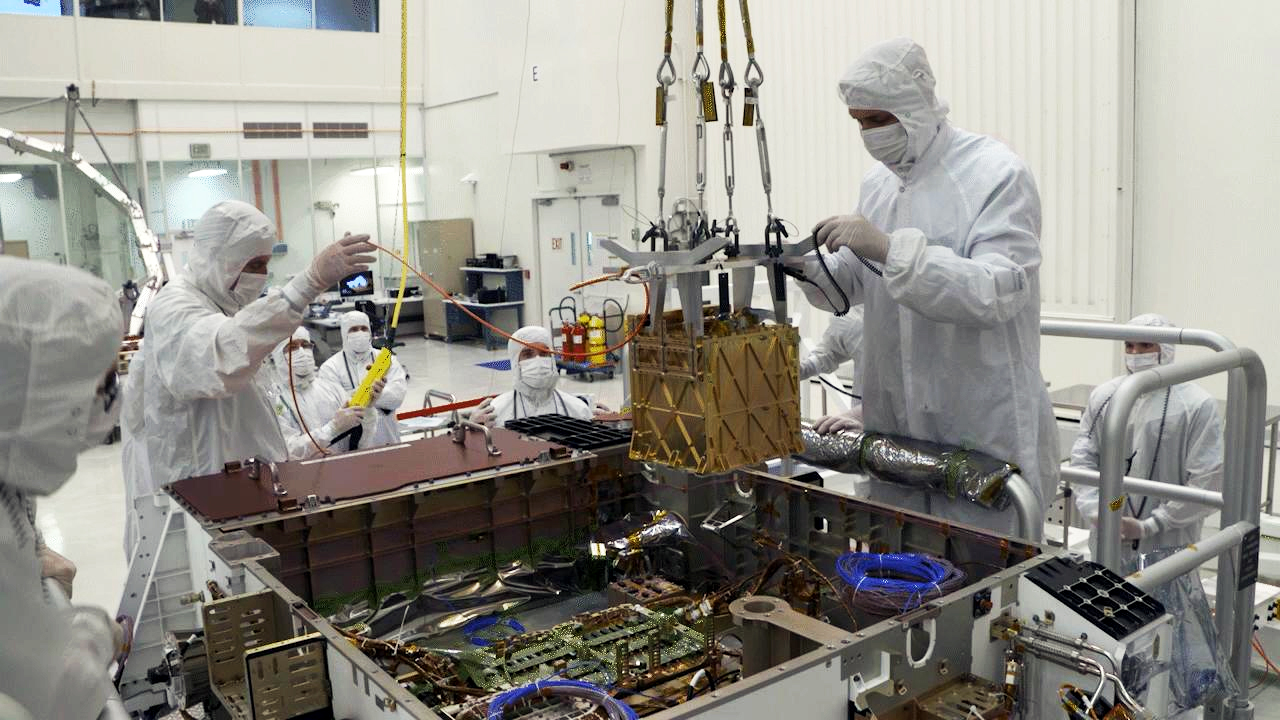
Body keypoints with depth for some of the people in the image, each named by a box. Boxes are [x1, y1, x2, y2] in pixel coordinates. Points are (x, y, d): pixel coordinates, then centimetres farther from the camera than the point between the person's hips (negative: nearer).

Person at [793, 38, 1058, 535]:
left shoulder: (997, 174, -11)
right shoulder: (878, 182, 10)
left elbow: (997, 291, -24)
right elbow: (852, 285, 16)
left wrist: (890, 249, -32)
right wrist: (806, 267, -6)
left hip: (980, 435, -6)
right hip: (894, 425, 7)